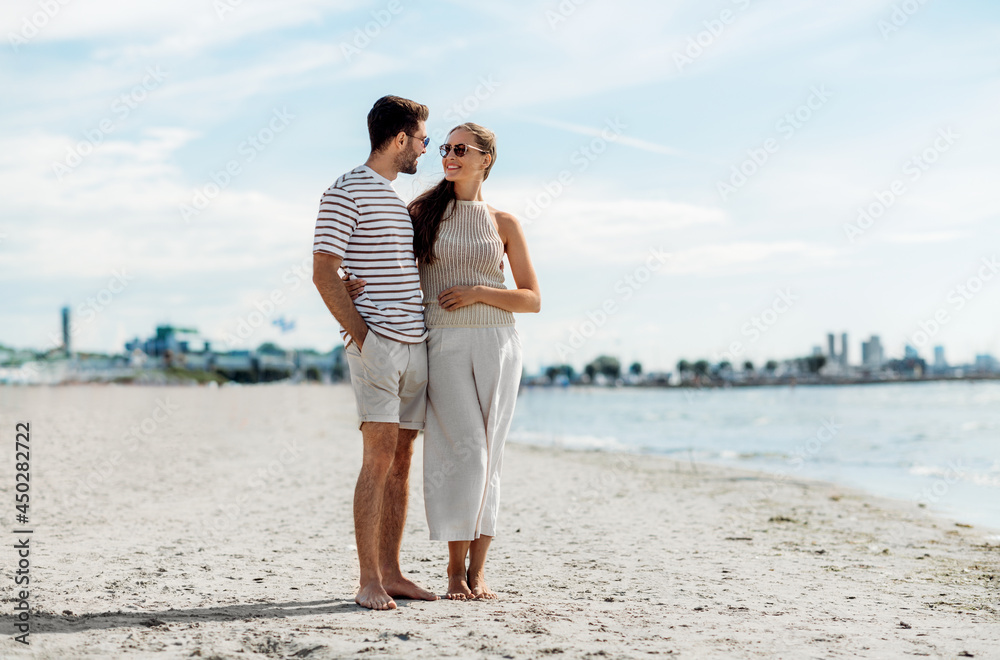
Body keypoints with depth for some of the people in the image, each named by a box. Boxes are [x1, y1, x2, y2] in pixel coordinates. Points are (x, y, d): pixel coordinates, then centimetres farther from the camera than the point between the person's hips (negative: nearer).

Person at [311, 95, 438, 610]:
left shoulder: (403, 200, 21)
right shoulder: (345, 194, -6)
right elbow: (324, 273, -12)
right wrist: (361, 336, -14)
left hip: (414, 345, 8)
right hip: (375, 344, -8)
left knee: (401, 460, 7)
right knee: (379, 457, -13)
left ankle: (391, 573, 12)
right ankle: (369, 582, -9)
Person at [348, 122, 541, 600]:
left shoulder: (504, 224, 8)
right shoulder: (423, 212, 9)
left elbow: (532, 300, 6)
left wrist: (478, 293, -9)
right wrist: (360, 285, -11)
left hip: (495, 345, 1)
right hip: (444, 345, -1)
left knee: (487, 457, 0)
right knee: (464, 451, -12)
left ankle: (478, 569, 6)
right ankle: (456, 568, -1)